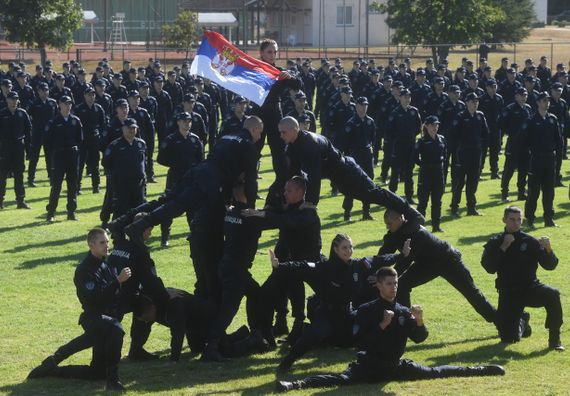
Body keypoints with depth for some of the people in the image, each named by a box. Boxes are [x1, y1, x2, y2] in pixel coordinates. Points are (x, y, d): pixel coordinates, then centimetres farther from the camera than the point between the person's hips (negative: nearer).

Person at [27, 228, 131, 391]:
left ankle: (51, 368, 26)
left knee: (97, 372, 12)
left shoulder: (103, 264, 11)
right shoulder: (85, 270, -16)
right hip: (94, 318, -9)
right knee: (115, 329, -43)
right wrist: (118, 281, -29)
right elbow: (96, 298, -28)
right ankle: (112, 380, -35)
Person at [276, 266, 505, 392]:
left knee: (435, 372, 11)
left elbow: (419, 339, 4)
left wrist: (419, 322, -17)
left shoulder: (404, 312, 6)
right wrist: (381, 326, -26)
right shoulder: (366, 310, -8)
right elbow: (359, 342, -17)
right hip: (370, 366, -5)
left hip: (396, 366, 5)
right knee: (342, 379, -31)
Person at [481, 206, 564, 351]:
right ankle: (522, 321, 34)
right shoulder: (495, 243, 1)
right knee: (508, 338, -4)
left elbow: (550, 266, -6)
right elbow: (489, 268, -14)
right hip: (508, 294, 1)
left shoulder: (530, 241, -2)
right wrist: (503, 248, -19)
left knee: (552, 295, -35)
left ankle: (554, 340, -21)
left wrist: (548, 250, -26)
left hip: (530, 288, -1)